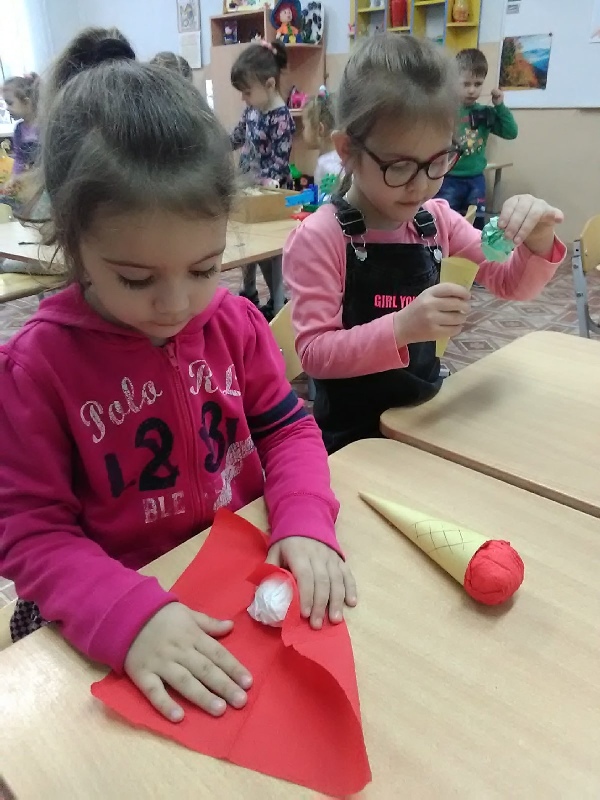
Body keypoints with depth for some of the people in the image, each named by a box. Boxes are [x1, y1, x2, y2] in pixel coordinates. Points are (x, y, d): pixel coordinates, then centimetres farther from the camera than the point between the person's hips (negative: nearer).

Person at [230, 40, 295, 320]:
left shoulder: (281, 118, -19)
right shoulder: (252, 109, 5)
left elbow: (280, 160, -22)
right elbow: (238, 137, 20)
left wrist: (271, 181, -35)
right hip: (249, 188, 8)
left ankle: (277, 303, 12)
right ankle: (248, 293, 32)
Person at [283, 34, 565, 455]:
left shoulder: (437, 219, -1)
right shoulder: (318, 238, -18)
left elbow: (513, 285, 7)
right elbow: (314, 352, -20)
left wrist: (537, 242, -14)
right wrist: (402, 328, -33)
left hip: (425, 413, 6)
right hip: (352, 435, -5)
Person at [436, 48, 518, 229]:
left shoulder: (485, 112, 7)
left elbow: (511, 132, 7)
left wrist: (500, 106, -1)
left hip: (476, 180, 5)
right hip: (449, 180, -5)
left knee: (476, 226, 11)